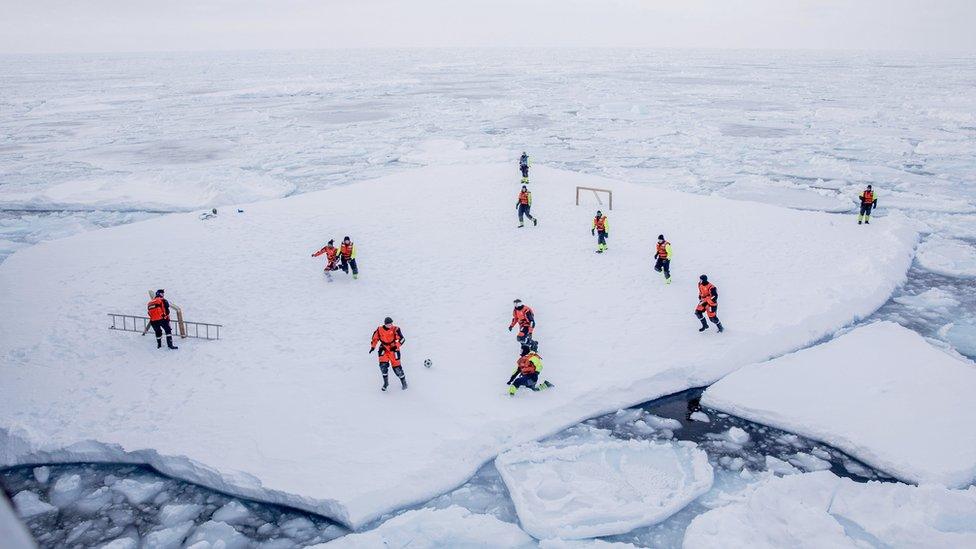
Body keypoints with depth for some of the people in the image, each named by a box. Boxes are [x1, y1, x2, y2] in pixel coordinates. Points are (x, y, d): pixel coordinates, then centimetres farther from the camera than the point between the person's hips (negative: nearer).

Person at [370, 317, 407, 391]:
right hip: (384, 350, 2)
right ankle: (386, 382, 4)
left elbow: (401, 339, -14)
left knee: (396, 367, -4)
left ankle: (403, 382, 17)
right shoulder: (379, 330, -5)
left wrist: (396, 346, -26)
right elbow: (375, 338, 9)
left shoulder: (395, 329, -12)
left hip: (393, 350, -2)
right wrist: (373, 346, -4)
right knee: (383, 365, -16)